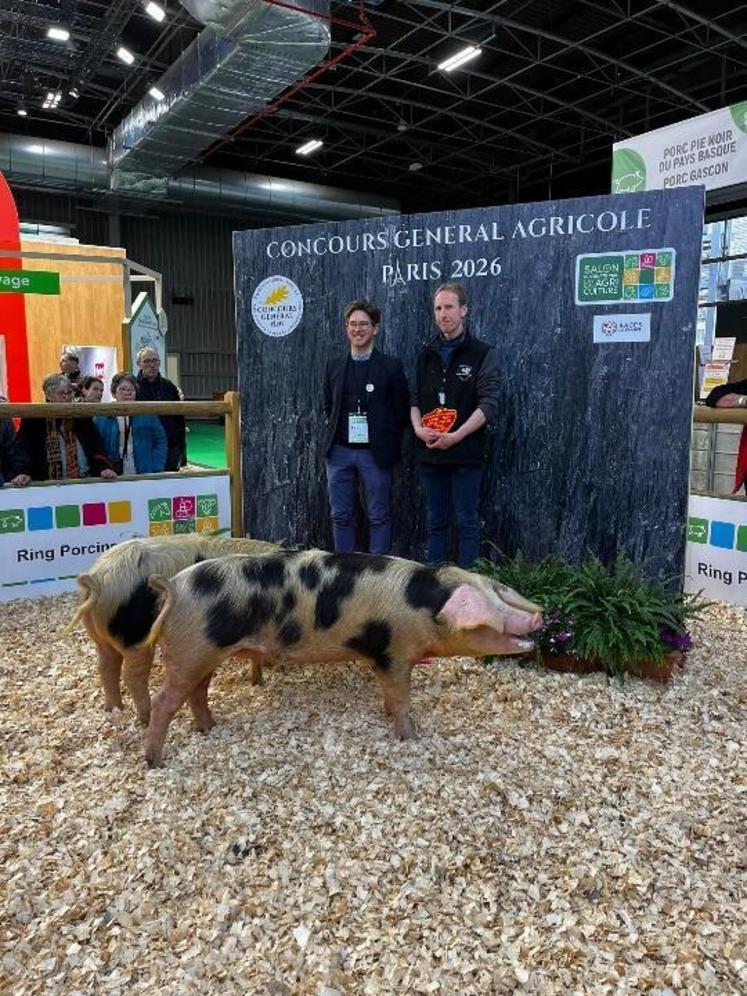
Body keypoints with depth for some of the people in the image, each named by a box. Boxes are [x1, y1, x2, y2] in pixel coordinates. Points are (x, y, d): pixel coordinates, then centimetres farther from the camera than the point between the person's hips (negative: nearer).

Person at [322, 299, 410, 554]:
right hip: (338, 451, 4)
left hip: (374, 453, -3)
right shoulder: (334, 365, 9)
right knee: (341, 516, 9)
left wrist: (387, 444, -2)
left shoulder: (391, 366, -2)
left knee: (379, 517, 3)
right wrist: (336, 431, 8)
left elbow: (401, 411, 1)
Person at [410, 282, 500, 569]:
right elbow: (415, 400, 13)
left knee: (467, 522, 3)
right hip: (429, 452, 5)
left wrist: (456, 436, -18)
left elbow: (489, 403, -9)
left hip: (466, 453, -4)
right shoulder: (426, 355, 13)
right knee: (435, 521, 12)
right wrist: (418, 428, -7)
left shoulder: (483, 354, -2)